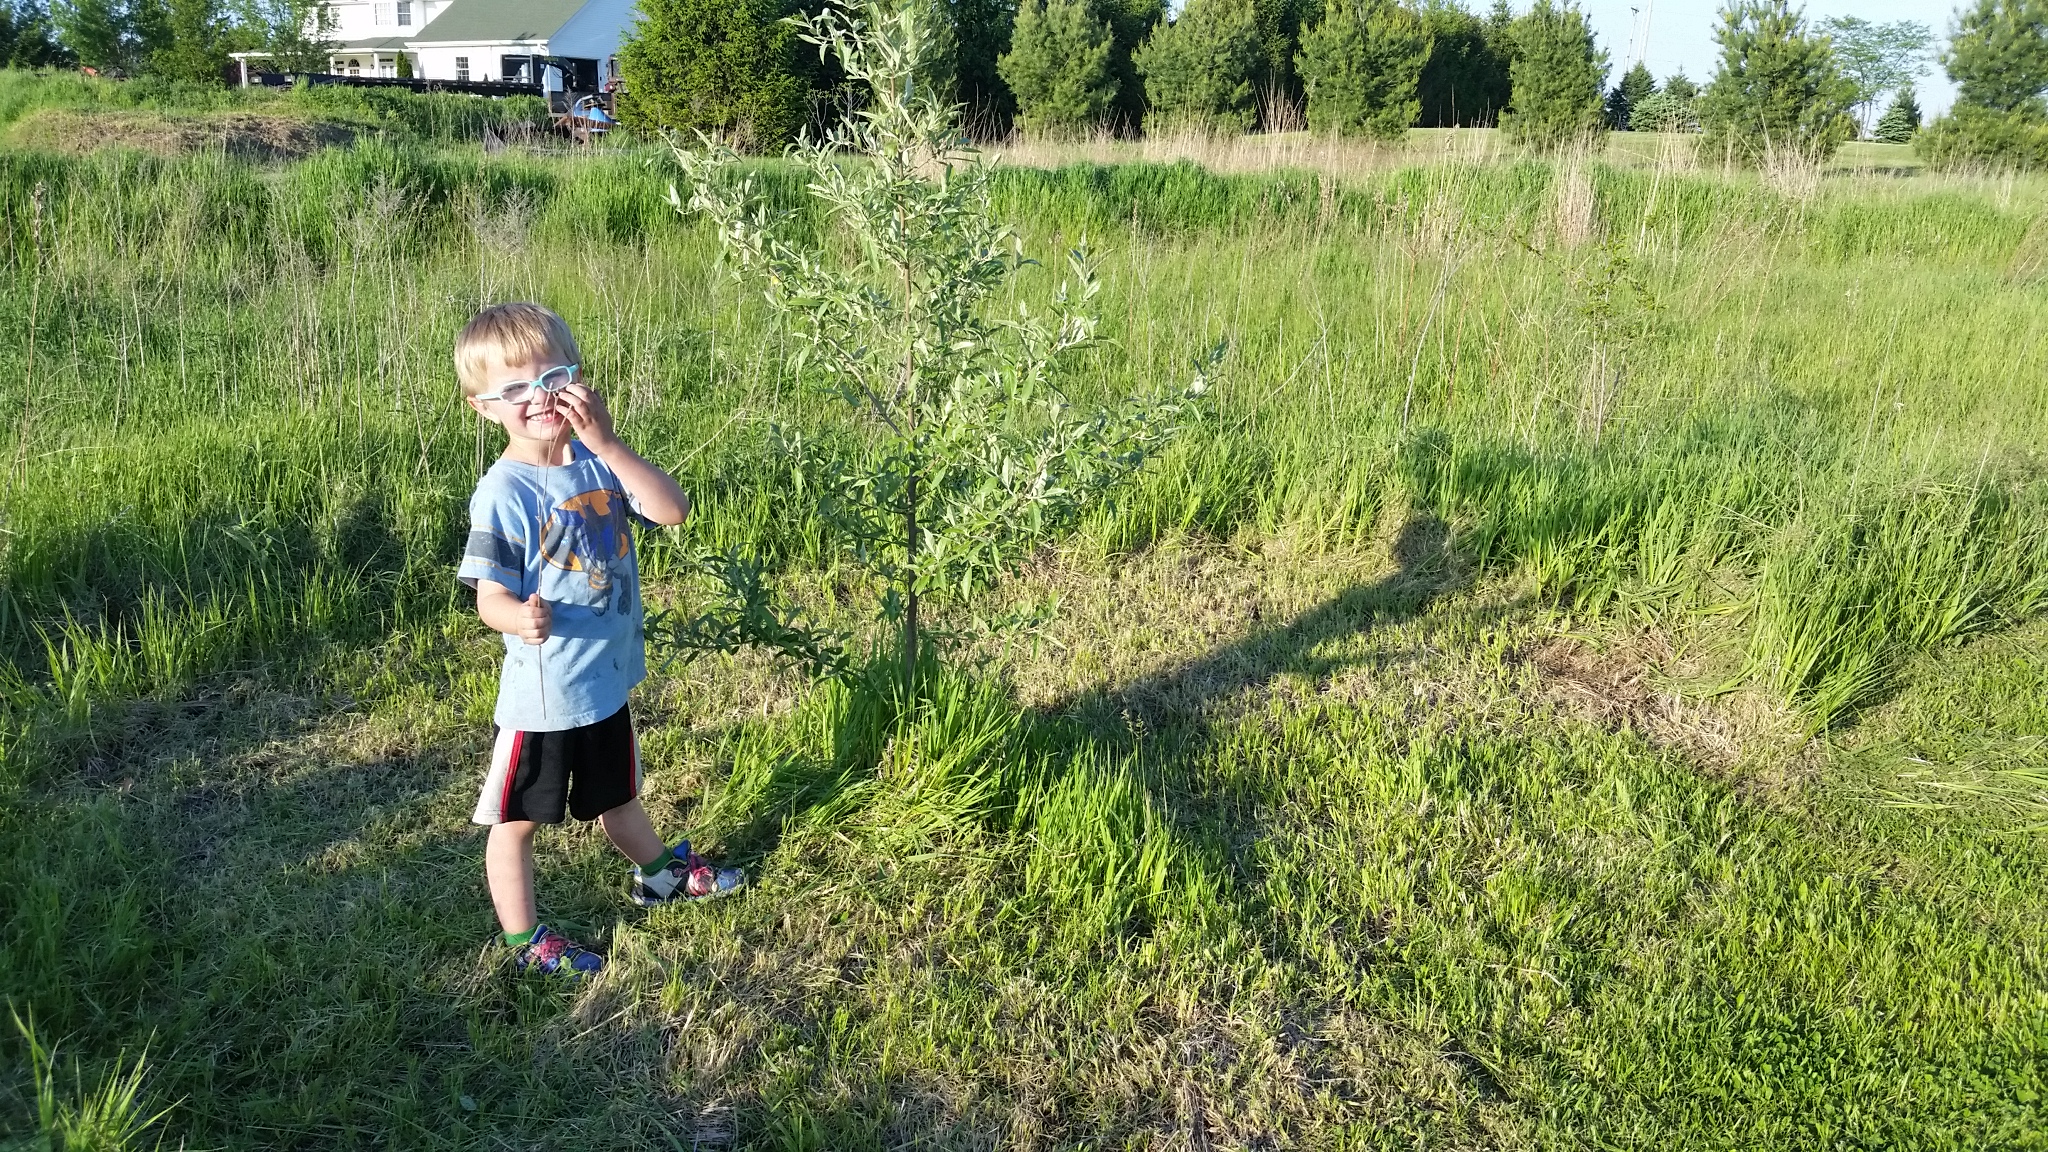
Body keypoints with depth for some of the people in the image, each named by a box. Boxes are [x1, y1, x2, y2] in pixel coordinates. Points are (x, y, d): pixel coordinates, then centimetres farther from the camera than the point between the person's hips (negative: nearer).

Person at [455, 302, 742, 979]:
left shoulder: (595, 460, -1)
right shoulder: (505, 491, -19)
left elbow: (672, 510, -14)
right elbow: (489, 595, -21)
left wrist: (607, 443, -24)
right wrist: (521, 617, -44)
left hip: (606, 679, 6)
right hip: (542, 690, -6)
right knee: (518, 818, 11)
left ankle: (660, 873, 51)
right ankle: (524, 941, 28)